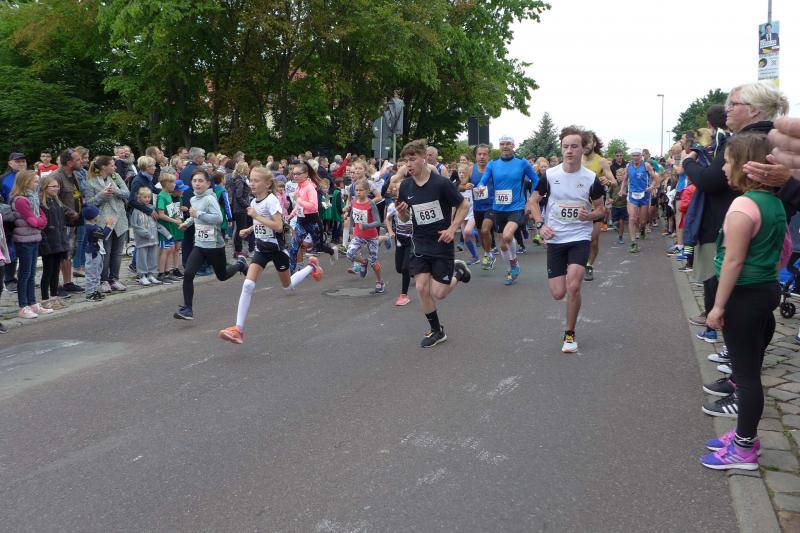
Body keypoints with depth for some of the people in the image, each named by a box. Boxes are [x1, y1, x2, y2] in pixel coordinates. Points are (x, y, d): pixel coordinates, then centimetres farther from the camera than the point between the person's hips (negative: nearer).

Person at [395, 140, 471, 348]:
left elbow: (464, 206, -4)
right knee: (421, 288, -5)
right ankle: (437, 331, 15)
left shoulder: (441, 183, -15)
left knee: (439, 293, -4)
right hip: (420, 246, 4)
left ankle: (458, 271, 28)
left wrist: (452, 229, -15)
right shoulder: (405, 187, -2)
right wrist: (401, 211, -13)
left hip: (442, 245, -4)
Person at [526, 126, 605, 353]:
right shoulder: (549, 175, -4)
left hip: (580, 237, -1)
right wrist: (540, 224, -8)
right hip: (555, 239, 1)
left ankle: (570, 334, 2)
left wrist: (590, 215, -17)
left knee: (573, 286, -19)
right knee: (558, 293, 0)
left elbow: (601, 209, 6)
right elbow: (533, 201, 8)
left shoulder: (591, 179, -5)